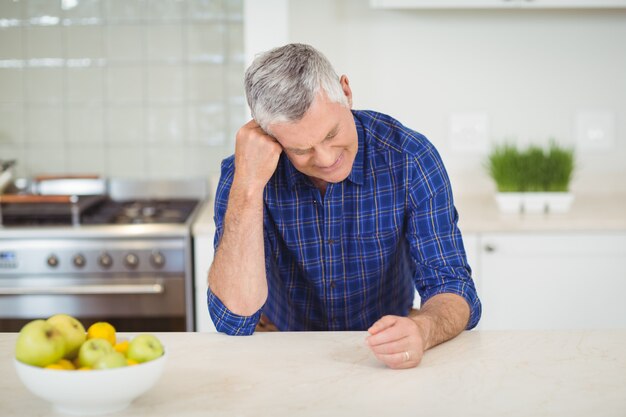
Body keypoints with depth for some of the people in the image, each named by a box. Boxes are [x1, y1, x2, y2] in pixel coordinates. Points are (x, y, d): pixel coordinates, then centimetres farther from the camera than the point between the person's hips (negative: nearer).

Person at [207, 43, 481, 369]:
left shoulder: (410, 159, -14)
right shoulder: (245, 171, -13)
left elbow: (454, 291, -14)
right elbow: (233, 320, -21)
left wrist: (421, 330, -36)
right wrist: (248, 186, -27)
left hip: (384, 362, 1)